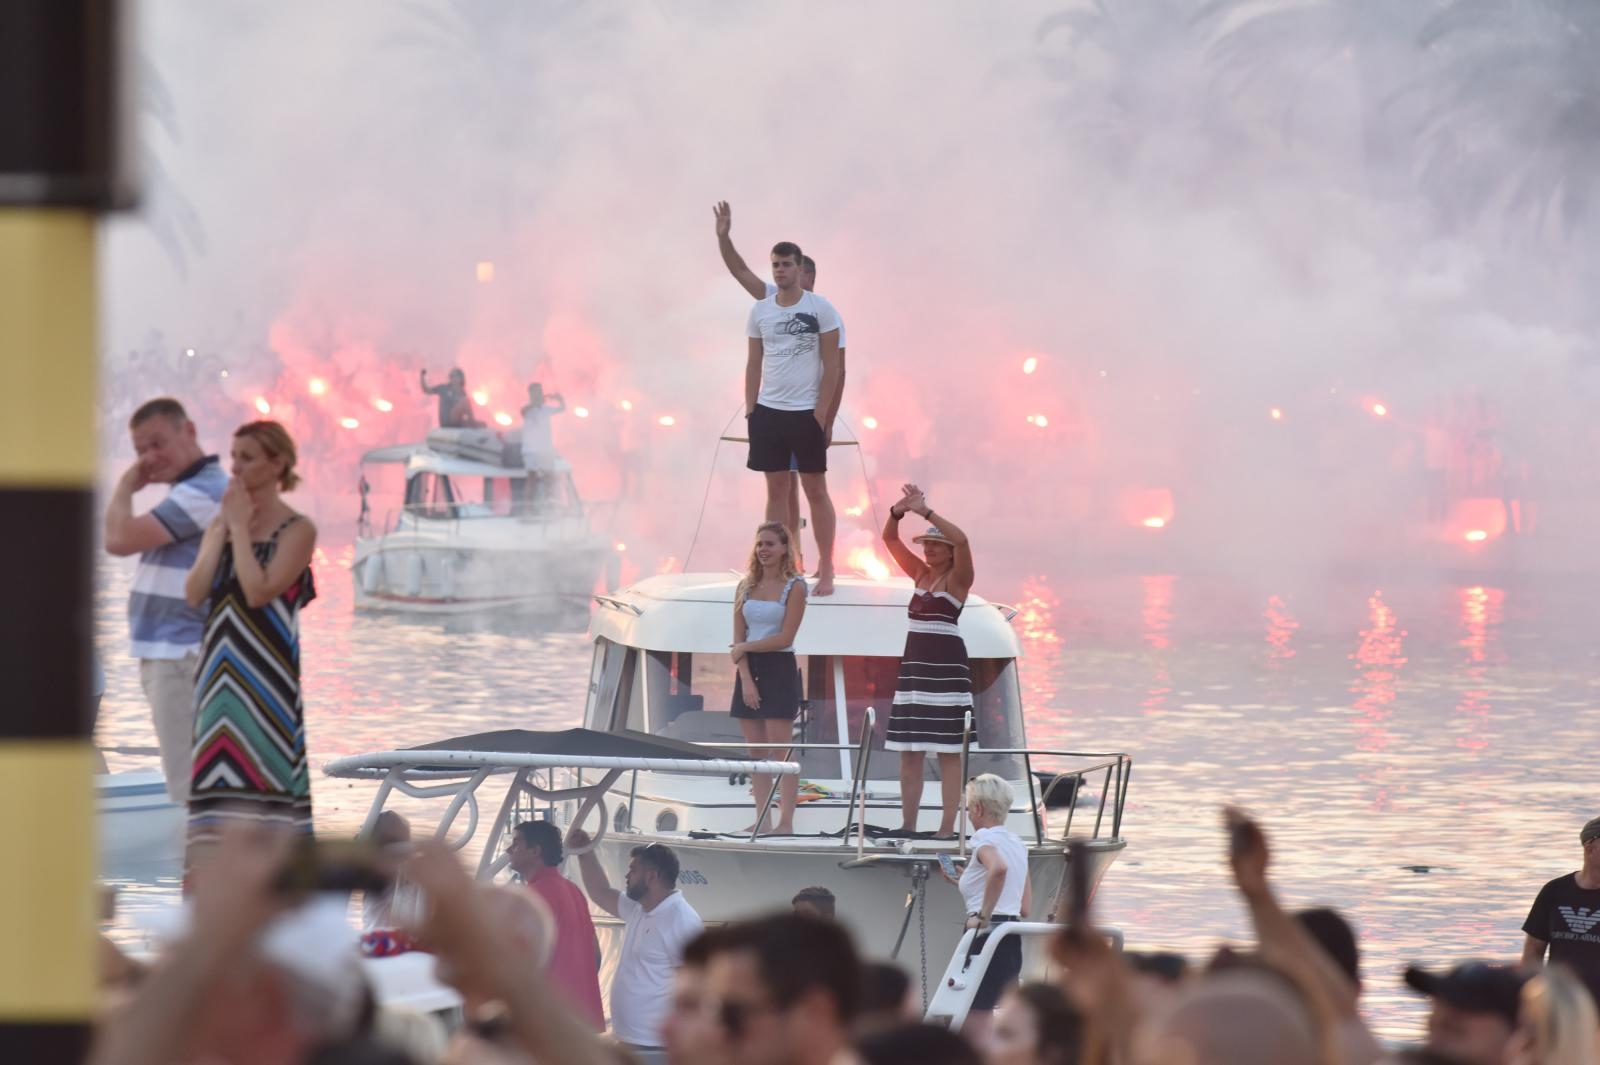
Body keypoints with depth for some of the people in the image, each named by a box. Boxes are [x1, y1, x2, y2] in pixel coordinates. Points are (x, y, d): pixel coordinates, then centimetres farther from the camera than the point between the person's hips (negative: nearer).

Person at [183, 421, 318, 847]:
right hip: (221, 672, 6)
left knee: (269, 768, -7)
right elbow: (194, 593, 1)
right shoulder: (220, 525, 13)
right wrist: (223, 531, -3)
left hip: (271, 673, -6)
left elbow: (259, 591, -17)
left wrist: (241, 527, -9)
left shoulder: (297, 530, -4)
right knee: (221, 763, 3)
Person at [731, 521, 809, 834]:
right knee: (756, 752, 5)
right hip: (748, 671, 5)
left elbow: (785, 638, -11)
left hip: (779, 670, -5)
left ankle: (786, 821, -8)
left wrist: (746, 647, -7)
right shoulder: (745, 587, 10)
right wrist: (746, 680, -8)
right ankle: (761, 820, 7)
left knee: (780, 750, -7)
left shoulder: (794, 588, -4)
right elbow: (738, 640, 4)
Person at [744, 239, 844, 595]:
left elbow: (832, 366, -4)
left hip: (807, 413, -4)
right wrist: (750, 411, 5)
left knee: (816, 490, 1)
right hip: (768, 412, 4)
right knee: (776, 489, 7)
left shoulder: (820, 309, -4)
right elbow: (754, 364, 11)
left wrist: (822, 414, -10)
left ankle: (826, 569, 6)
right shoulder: (760, 311, 7)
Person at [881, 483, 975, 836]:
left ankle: (947, 827, -8)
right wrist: (899, 511, -7)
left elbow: (961, 541, -23)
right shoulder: (920, 573, 13)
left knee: (947, 751, -6)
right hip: (914, 665, 7)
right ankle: (908, 824, 8)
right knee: (909, 750, 6)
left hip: (947, 666, -7)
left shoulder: (957, 579, -5)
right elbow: (889, 539, 12)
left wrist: (926, 511, -23)